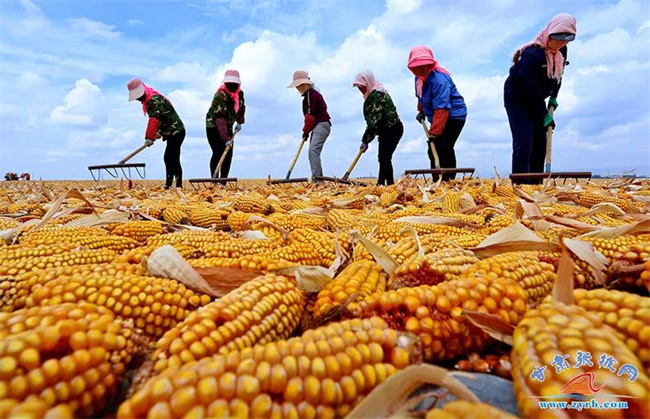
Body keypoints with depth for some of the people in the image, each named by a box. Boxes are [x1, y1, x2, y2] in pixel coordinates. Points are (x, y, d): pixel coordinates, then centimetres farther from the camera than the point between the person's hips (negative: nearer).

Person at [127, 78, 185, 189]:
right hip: (173, 133, 11)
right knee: (174, 160, 11)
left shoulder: (154, 99, -16)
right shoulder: (149, 101, 16)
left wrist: (149, 137, -28)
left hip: (176, 132, -11)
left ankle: (168, 184, -18)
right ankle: (178, 185, 15)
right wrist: (156, 135, 8)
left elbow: (154, 119, -26)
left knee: (169, 158, -16)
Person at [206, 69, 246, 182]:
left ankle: (223, 182, 5)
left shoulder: (240, 93, -3)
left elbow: (240, 107, 19)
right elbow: (220, 119, -34)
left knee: (228, 155, 0)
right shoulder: (220, 96, -26)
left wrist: (239, 122, 11)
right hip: (213, 126, -7)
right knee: (218, 153, -16)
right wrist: (226, 138, -41)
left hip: (228, 127, 7)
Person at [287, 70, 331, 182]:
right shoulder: (308, 94, 19)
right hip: (317, 127, 11)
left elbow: (310, 116, -14)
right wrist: (307, 130, 9)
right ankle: (319, 180, 12)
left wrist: (306, 131, -4)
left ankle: (315, 179, -27)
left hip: (321, 125, -11)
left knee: (313, 150, -22)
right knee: (314, 152, 9)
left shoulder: (312, 94, -12)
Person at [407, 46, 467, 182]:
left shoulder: (439, 79, -25)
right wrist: (421, 111, 14)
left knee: (444, 149, -19)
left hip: (454, 116, -9)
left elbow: (441, 109, -33)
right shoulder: (419, 77, 4)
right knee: (433, 150, 7)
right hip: (437, 118, 9)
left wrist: (434, 132, -35)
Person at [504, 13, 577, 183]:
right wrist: (546, 114, -21)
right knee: (524, 140, -18)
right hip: (516, 99, -8)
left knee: (540, 141, 4)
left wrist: (553, 99, 3)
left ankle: (535, 182, 10)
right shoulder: (532, 53, -27)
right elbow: (531, 88, -26)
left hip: (536, 100, 8)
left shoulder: (561, 50, -2)